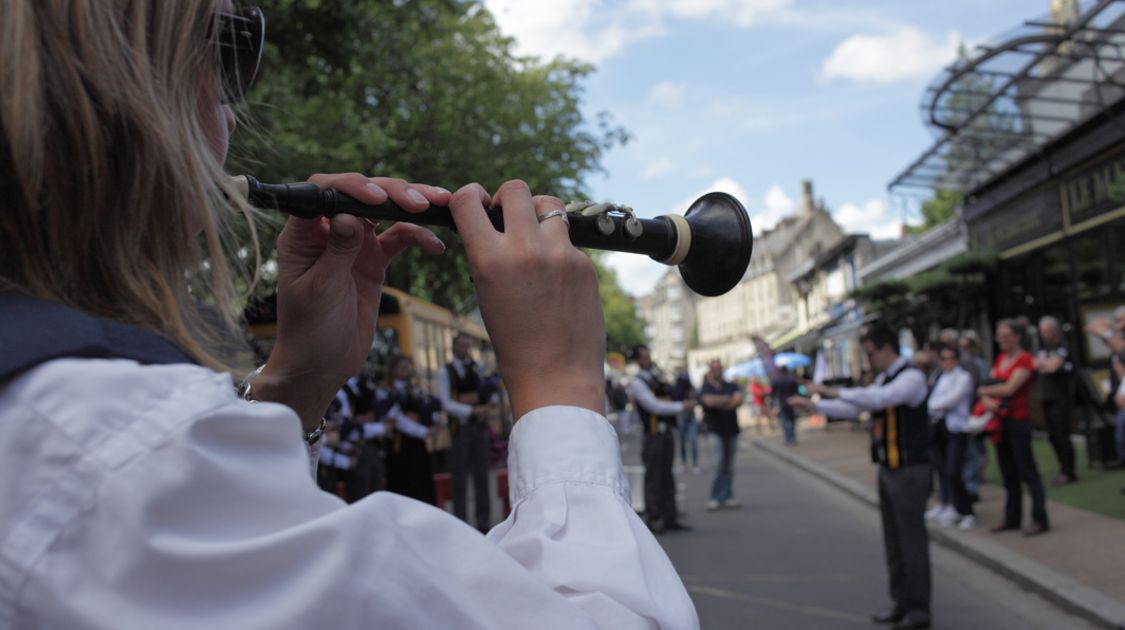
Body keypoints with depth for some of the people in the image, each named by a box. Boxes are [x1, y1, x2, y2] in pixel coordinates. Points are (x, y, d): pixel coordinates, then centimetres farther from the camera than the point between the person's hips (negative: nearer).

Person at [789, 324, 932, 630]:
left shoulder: (911, 377, -14)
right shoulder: (882, 379, 12)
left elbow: (879, 398, -32)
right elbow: (852, 408, 17)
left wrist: (834, 392, -32)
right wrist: (814, 406, 9)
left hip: (909, 472, -9)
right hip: (888, 469, 9)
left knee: (912, 541, -2)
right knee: (894, 542, 12)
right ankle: (902, 605, 21)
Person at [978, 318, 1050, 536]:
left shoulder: (1025, 359, -10)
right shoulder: (1000, 358, 12)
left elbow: (1009, 388, -19)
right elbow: (987, 387, 9)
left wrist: (984, 391, -4)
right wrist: (986, 400, -13)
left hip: (1018, 421, -8)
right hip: (999, 420, 8)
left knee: (1027, 471, -4)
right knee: (1008, 473, 13)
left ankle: (1040, 520, 1)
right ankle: (1012, 518, 20)